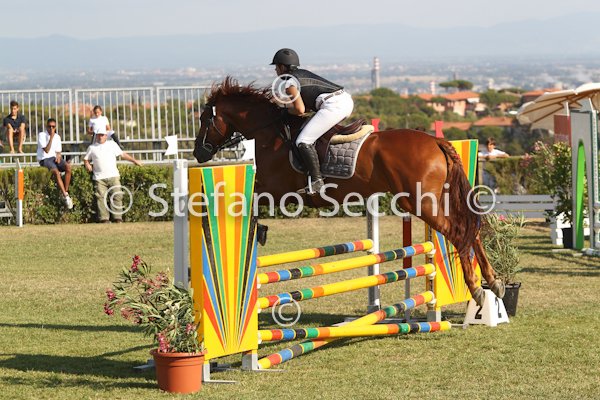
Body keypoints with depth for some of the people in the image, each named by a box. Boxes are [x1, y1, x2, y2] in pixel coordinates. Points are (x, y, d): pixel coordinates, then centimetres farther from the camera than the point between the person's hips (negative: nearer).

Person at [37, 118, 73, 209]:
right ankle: (65, 196, -33)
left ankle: (65, 192, -23)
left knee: (68, 166, -26)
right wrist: (51, 137, -17)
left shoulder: (57, 136, 12)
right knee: (56, 172, -33)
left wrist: (58, 156, -8)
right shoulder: (42, 135, -6)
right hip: (44, 159, -5)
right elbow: (46, 150, -15)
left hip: (54, 157, 5)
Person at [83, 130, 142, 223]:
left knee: (117, 196, -7)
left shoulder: (112, 144, 15)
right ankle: (104, 218, -11)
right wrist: (87, 164, -2)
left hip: (113, 176, 0)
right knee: (101, 198, -10)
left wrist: (134, 160, 13)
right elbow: (86, 159, 20)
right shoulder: (92, 148, 15)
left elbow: (122, 154, 18)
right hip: (99, 178, 0)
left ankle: (117, 218, -6)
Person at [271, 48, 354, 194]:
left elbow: (300, 110, -11)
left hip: (334, 105, -10)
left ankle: (316, 182, -15)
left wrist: (288, 109, 10)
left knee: (303, 142, -9)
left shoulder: (289, 81, -2)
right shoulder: (303, 73, 25)